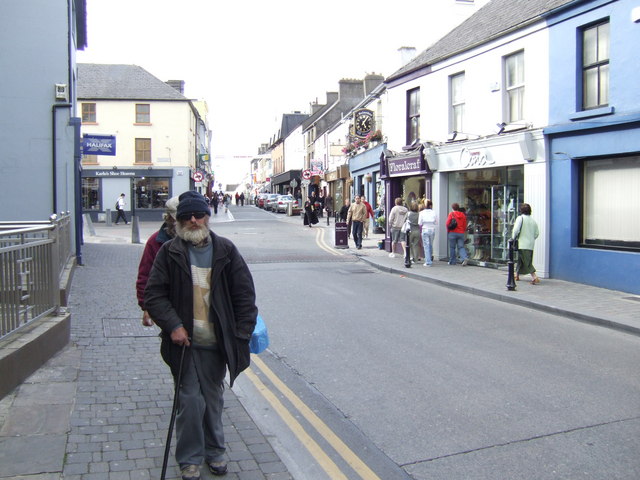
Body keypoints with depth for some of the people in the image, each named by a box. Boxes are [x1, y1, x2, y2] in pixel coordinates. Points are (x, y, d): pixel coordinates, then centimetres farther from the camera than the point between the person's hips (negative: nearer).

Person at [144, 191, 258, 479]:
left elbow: (245, 294, 3)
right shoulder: (169, 252, -1)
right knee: (190, 400, 1)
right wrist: (172, 325, -13)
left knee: (213, 400, 15)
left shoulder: (226, 251, 2)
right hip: (185, 341, -1)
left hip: (217, 343, 2)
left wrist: (242, 333, -2)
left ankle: (214, 451, 34)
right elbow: (154, 295, -1)